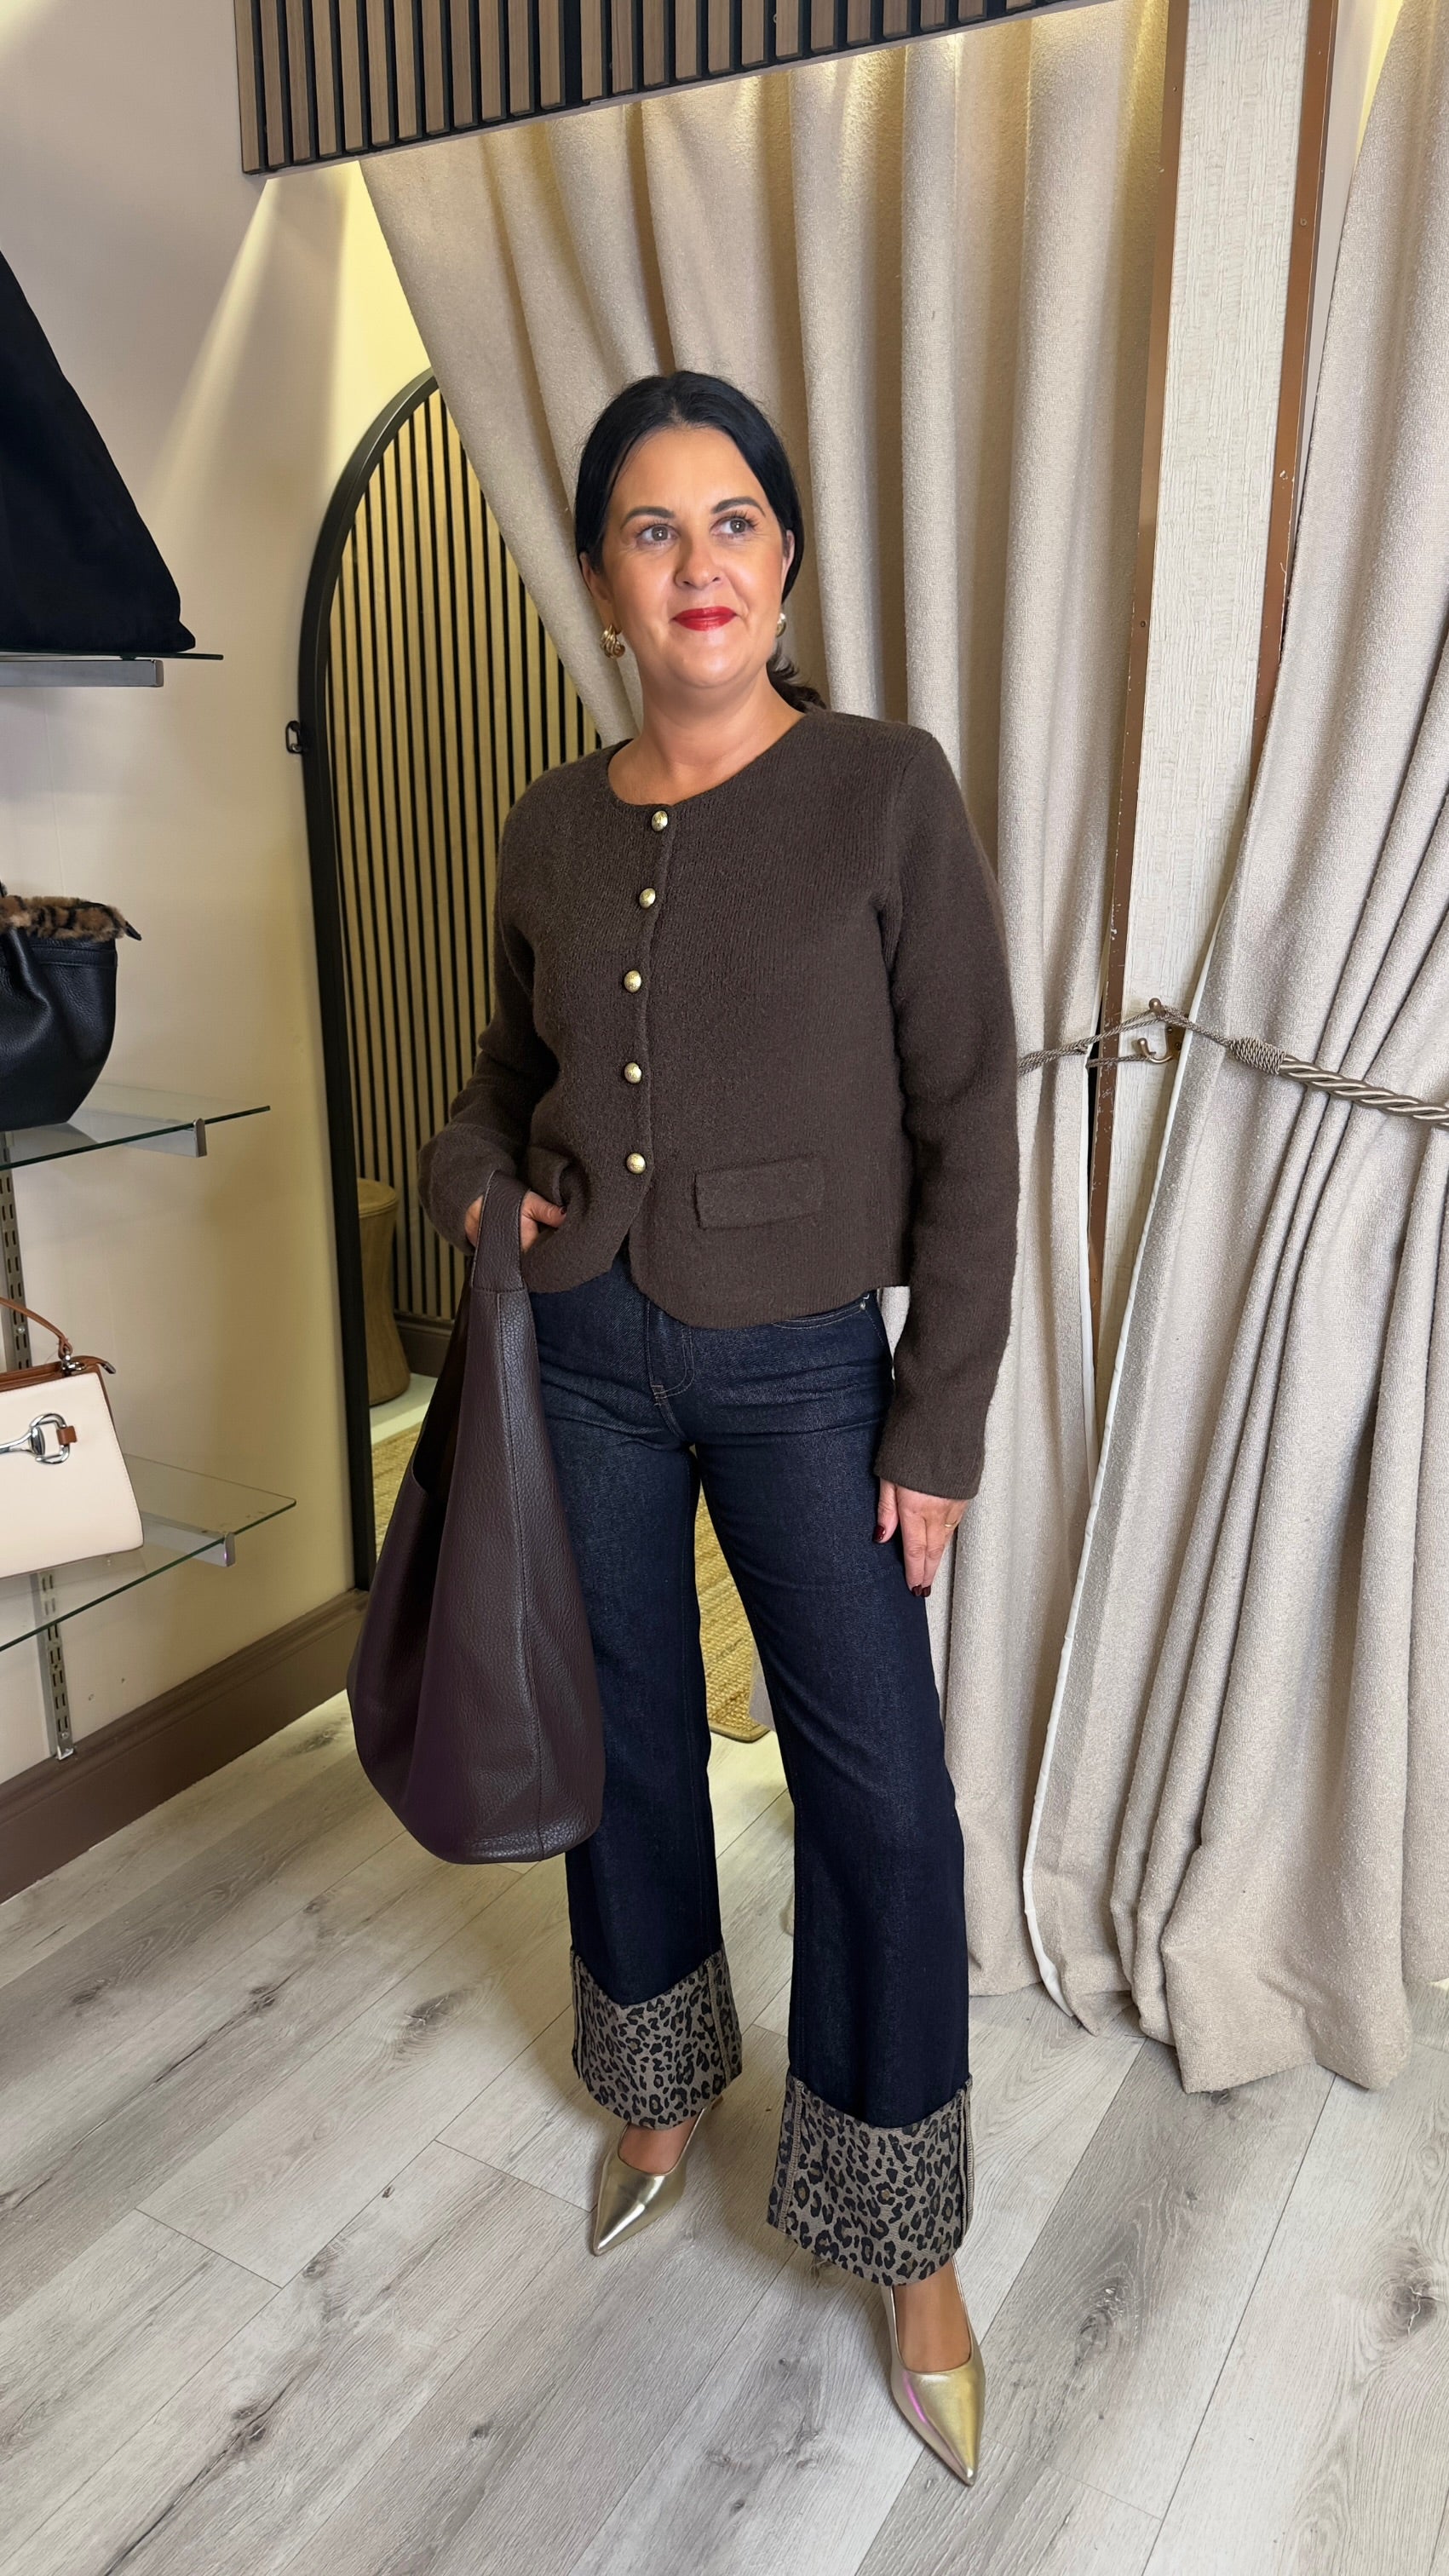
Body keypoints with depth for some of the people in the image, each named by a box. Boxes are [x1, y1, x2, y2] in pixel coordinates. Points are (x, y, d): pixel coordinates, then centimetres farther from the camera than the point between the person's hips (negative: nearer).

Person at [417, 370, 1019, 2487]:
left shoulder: (887, 790, -9)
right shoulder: (553, 829, 3)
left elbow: (970, 1126, -9)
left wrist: (942, 1426, -10)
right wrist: (468, 1168, -4)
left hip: (803, 1371, -3)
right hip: (584, 1353, 4)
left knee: (881, 1797, 3)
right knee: (628, 1740, 18)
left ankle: (909, 2246, 27)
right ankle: (664, 2092, 45)